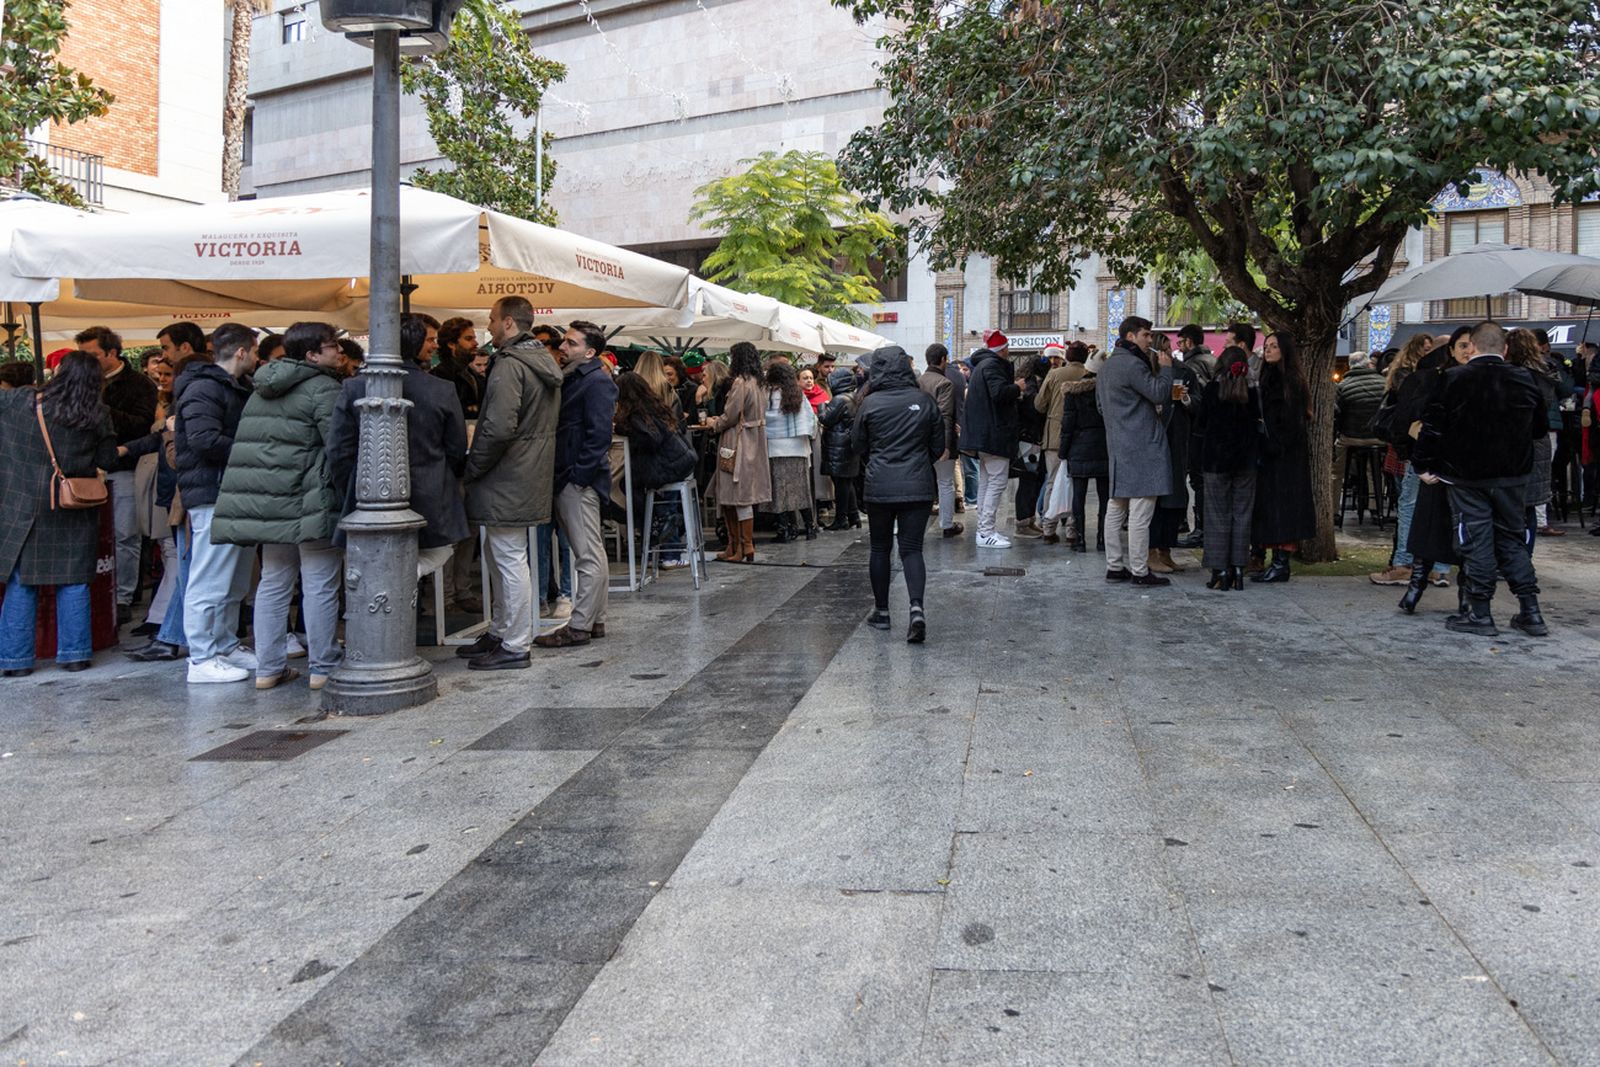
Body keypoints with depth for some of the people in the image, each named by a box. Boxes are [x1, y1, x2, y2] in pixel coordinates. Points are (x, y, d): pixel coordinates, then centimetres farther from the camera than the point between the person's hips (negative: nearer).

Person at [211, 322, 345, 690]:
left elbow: (248, 442, 20)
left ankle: (268, 667, 17)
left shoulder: (263, 390, 18)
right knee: (320, 584, -1)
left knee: (273, 581, 13)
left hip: (266, 500, 8)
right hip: (309, 501, -8)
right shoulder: (323, 388, -9)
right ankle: (322, 667, 4)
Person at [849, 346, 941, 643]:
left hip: (880, 487, -1)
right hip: (918, 487, 1)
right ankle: (917, 607, -17)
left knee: (880, 548, 12)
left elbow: (857, 445, 5)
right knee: (912, 548, 2)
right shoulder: (924, 401, -1)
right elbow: (939, 445, 7)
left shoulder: (870, 403, -6)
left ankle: (881, 611, 21)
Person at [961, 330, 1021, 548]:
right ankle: (986, 532, -12)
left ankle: (983, 529, 18)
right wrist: (1017, 387, -11)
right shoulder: (993, 365, -14)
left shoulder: (981, 364, 18)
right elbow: (999, 392, -27)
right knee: (998, 481, -10)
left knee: (986, 481, 14)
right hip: (995, 434, -11)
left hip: (983, 434, 11)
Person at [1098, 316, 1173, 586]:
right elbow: (1160, 394, -18)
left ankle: (1114, 566, 16)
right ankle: (1139, 571, -5)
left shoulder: (1108, 365, 17)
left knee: (1116, 510, 11)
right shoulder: (1132, 364, -14)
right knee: (1140, 513, -7)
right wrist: (1165, 368, -2)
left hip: (1118, 447, 10)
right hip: (1142, 447, -10)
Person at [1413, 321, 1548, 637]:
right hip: (1513, 476, 3)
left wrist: (1424, 465, -2)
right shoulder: (1525, 380, 0)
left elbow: (1432, 426, -10)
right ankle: (1530, 611, 13)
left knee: (1476, 542, 3)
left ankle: (1480, 613, 6)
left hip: (1467, 478, -3)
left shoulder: (1454, 379, -10)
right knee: (1513, 539, 13)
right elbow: (1541, 428, 9)